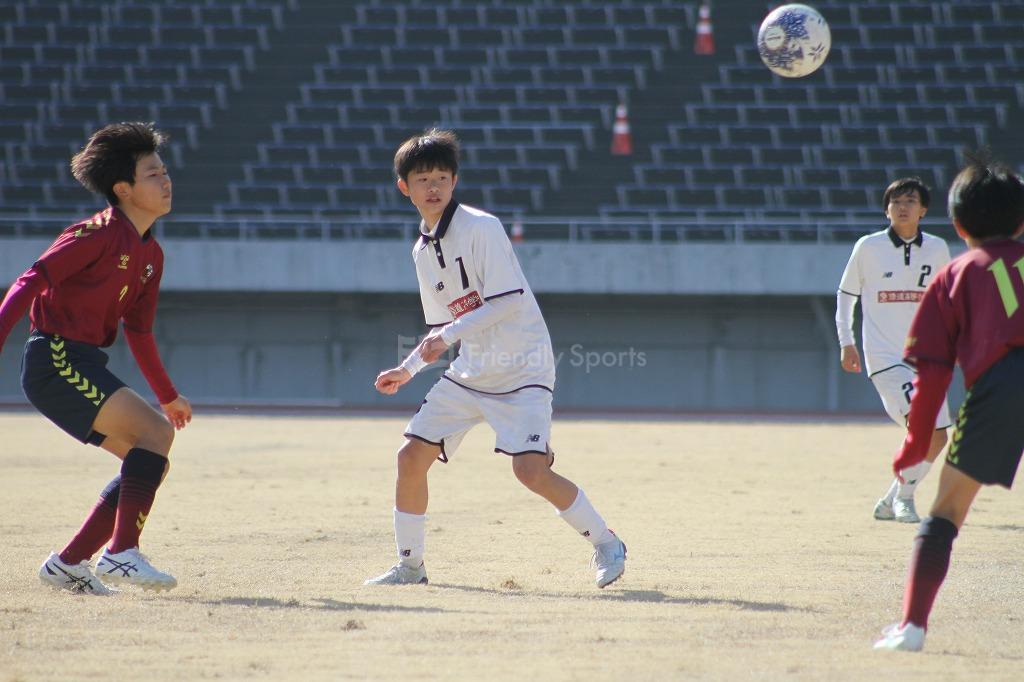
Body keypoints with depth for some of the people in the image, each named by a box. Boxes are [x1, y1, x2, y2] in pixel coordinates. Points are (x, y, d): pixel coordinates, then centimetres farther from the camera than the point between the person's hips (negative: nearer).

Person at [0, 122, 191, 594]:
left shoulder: (150, 255, 15)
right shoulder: (100, 234, -12)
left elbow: (138, 332, 25)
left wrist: (167, 396, 31)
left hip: (83, 365, 9)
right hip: (55, 360, -9)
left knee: (152, 463, 5)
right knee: (156, 433, -18)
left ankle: (67, 564, 8)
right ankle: (120, 554, -18)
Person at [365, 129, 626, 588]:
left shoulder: (481, 228, -13)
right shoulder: (422, 251, 11)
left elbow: (508, 301, -20)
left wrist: (449, 335, -24)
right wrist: (408, 369, 12)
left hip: (523, 369, -7)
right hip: (469, 373, 7)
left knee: (530, 469, -21)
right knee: (411, 457, 1)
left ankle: (606, 545, -2)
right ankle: (409, 566, 17)